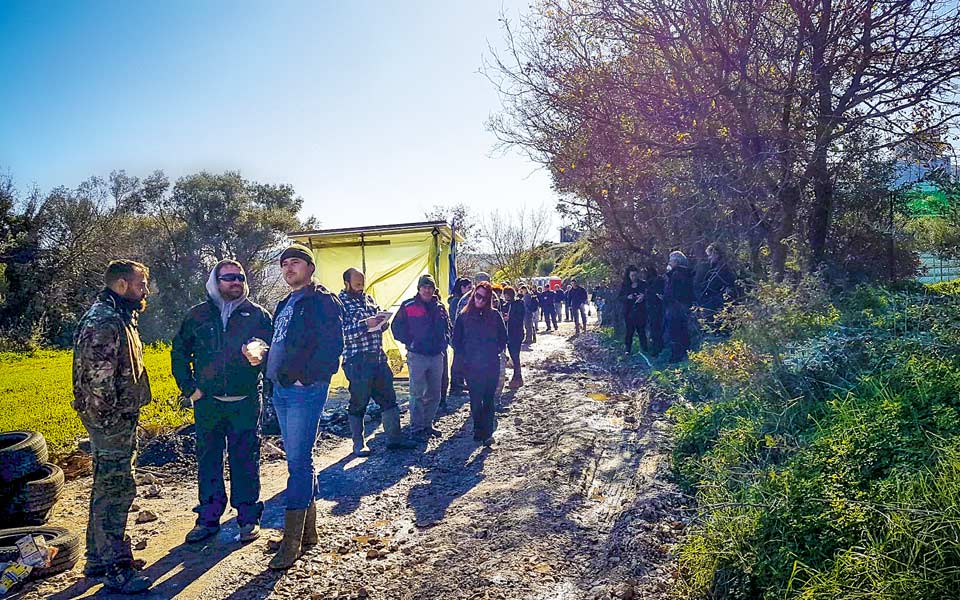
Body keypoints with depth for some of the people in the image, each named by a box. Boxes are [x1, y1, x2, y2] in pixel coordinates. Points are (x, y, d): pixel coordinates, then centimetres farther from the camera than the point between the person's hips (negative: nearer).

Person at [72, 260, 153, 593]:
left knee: (107, 488, 18)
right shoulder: (104, 321, -19)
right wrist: (111, 418, -20)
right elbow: (98, 376, -24)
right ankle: (116, 571, 6)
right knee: (115, 491, -4)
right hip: (111, 420, -11)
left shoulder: (119, 318, 16)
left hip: (120, 419, 11)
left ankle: (98, 560, 31)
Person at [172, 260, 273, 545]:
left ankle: (248, 517, 17)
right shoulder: (197, 315, 7)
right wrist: (188, 387, 6)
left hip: (246, 401, -2)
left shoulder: (257, 314, 2)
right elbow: (179, 352, 14)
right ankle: (208, 518, 24)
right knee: (208, 459, 10)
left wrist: (261, 356, -22)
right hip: (208, 402, 2)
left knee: (245, 459, 4)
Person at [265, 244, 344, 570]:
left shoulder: (322, 301, -7)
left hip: (306, 390, -9)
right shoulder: (285, 304, 20)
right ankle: (308, 530, 26)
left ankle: (292, 542, 0)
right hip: (281, 389, 9)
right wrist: (274, 374, 12)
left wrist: (306, 376, -17)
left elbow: (332, 345, -17)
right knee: (299, 460, 14)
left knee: (298, 462, -7)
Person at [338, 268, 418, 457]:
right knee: (358, 403, 4)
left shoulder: (369, 299, 15)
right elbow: (342, 332, -17)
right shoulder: (340, 303, -5)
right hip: (357, 361, -7)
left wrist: (381, 321, 0)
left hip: (378, 357, 7)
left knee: (388, 398, 9)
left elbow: (380, 327, 24)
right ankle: (358, 443, 17)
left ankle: (394, 438, 19)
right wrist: (365, 324, -23)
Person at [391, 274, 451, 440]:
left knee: (434, 394, 12)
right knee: (417, 394, -3)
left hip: (437, 356, 5)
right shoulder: (408, 306, -5)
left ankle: (428, 424, 26)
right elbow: (396, 327, -2)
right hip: (417, 356, -5)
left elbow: (447, 327, 21)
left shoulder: (440, 307, 9)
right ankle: (416, 428, 7)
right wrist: (410, 343, -9)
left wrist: (444, 342, 6)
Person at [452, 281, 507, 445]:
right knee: (475, 400, 5)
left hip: (492, 365, 0)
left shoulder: (494, 315, 3)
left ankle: (487, 433, 5)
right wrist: (466, 354, -1)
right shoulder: (464, 316, 2)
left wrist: (496, 351, 2)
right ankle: (479, 430, 19)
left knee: (489, 399, 2)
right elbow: (456, 341, 6)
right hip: (471, 366, 0)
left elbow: (503, 338, 11)